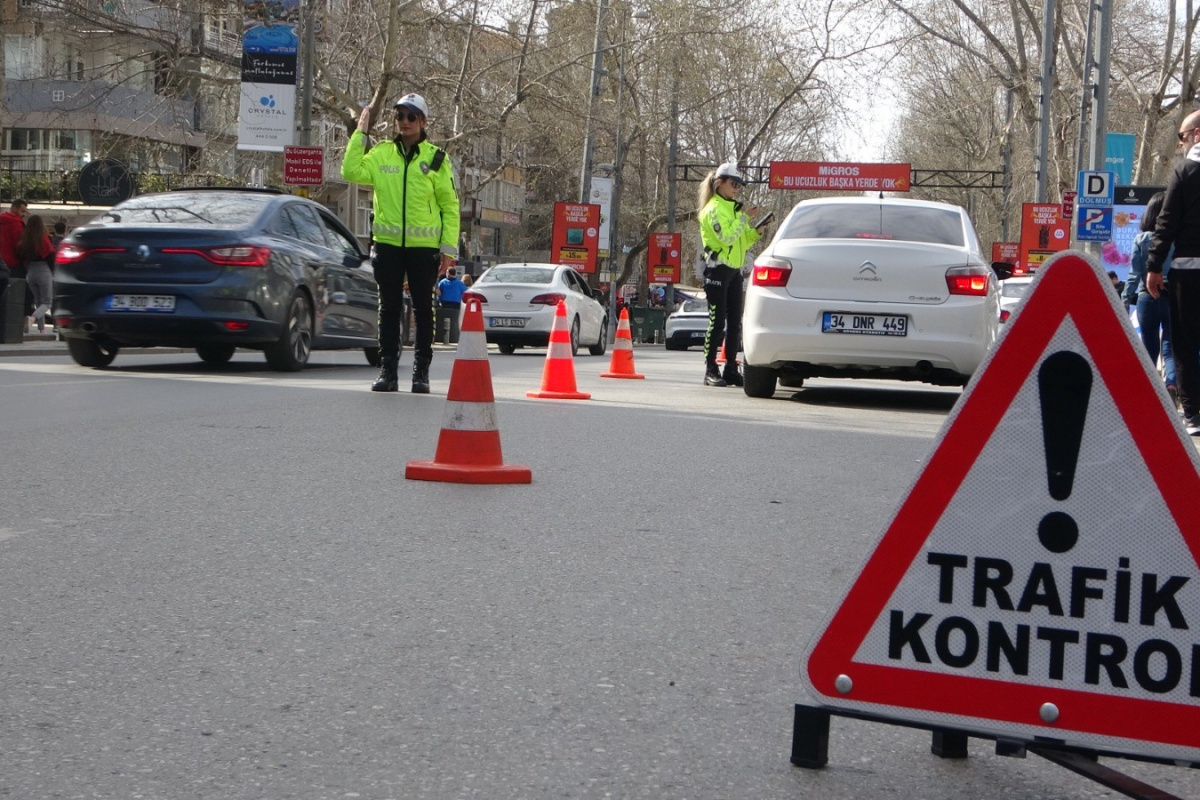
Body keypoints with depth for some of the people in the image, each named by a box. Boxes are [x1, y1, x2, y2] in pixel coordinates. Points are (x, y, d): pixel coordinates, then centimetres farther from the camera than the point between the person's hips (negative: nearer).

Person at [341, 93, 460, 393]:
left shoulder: (436, 158, 2)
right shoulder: (381, 154, 8)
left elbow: (450, 206, 2)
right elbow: (351, 171, -5)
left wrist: (449, 247, -5)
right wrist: (360, 132, -3)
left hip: (424, 245, -2)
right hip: (388, 244, 2)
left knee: (423, 309, 4)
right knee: (389, 309, 5)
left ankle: (421, 372, 10)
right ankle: (388, 371, 10)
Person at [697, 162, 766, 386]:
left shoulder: (733, 208, 20)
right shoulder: (714, 208, -7)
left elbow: (742, 241, 21)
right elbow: (726, 237, -20)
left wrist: (756, 232, 5)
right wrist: (745, 218, -18)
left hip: (734, 270, 8)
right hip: (718, 269, -8)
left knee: (735, 322, 6)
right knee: (717, 321, -9)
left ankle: (731, 370, 9)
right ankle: (710, 371, -6)